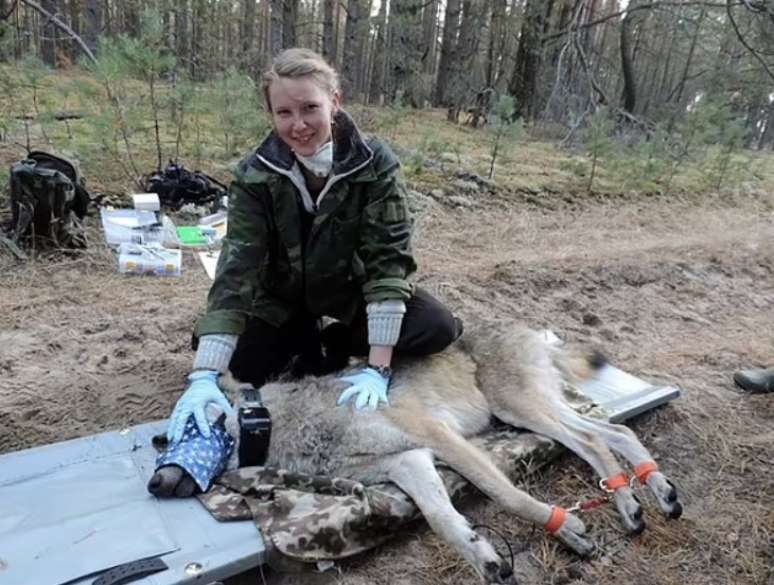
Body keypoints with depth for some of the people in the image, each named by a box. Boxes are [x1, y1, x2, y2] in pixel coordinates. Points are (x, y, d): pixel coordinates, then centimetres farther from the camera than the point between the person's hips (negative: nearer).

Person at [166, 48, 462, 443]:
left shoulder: (375, 163, -23)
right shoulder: (255, 175, -22)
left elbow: (388, 258, -26)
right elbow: (237, 269, -28)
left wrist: (377, 368, -33)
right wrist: (204, 375, -38)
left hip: (352, 289, 0)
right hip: (283, 296, 1)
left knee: (439, 328, -20)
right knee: (238, 363, -20)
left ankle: (333, 344, 1)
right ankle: (305, 342, 9)